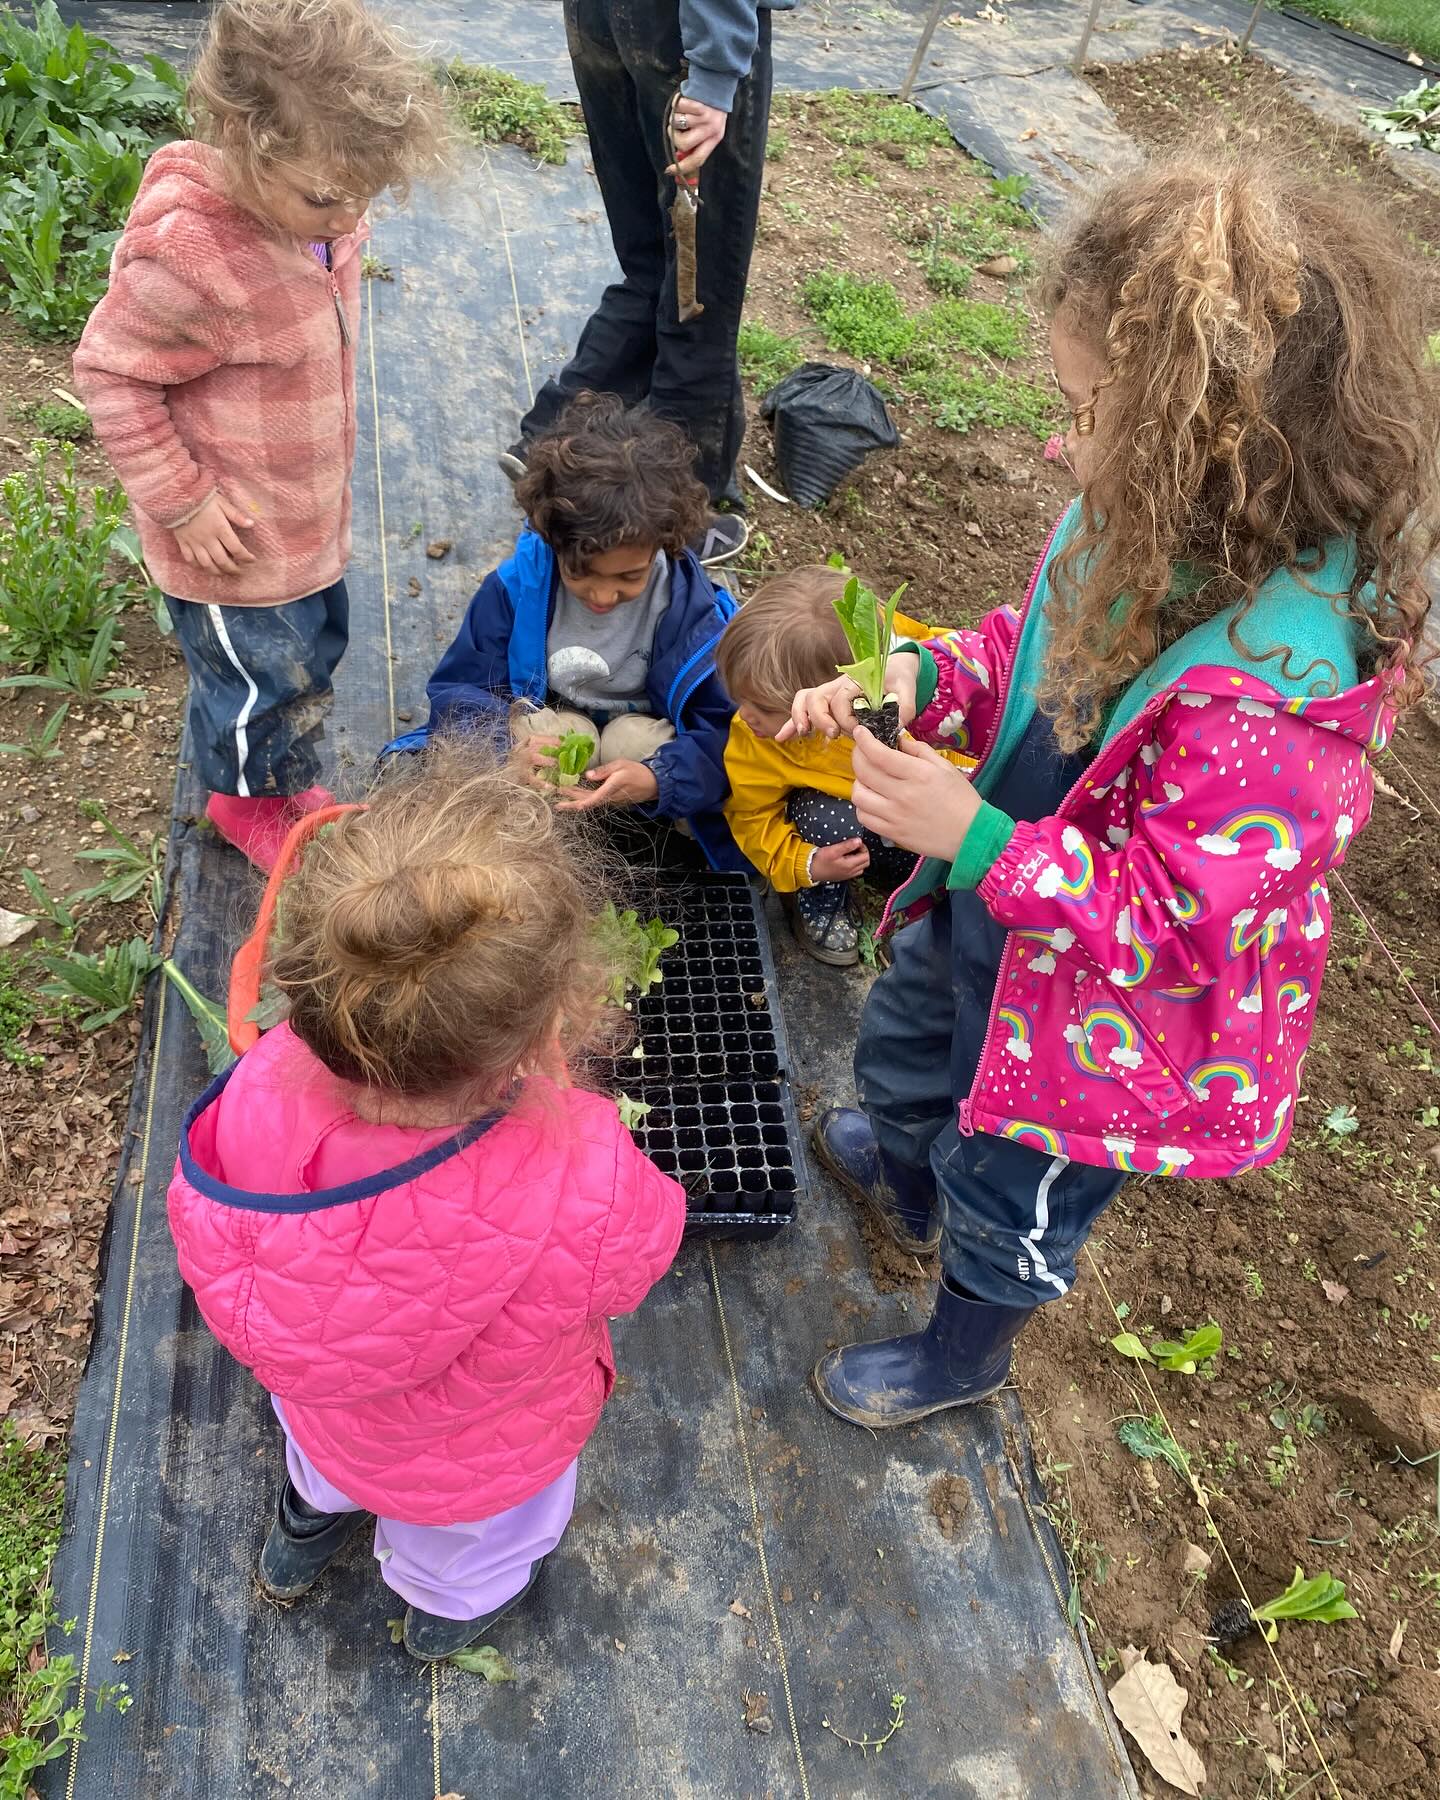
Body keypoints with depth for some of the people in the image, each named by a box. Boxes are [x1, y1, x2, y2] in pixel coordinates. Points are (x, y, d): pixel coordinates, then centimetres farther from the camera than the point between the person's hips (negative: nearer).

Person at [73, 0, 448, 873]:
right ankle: (246, 801, 39)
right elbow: (112, 376, -20)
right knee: (259, 679, 10)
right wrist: (182, 501, -19)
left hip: (311, 516, 8)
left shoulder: (314, 215, -6)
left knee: (317, 649, 23)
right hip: (234, 540, -8)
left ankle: (296, 785, 48)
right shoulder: (187, 259, -31)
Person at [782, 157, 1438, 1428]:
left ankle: (963, 1357, 56)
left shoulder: (1271, 694, -39)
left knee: (1005, 1192, 20)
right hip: (992, 905, 8)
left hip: (1098, 1015, -8)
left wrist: (973, 838, -35)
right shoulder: (1163, 526, -14)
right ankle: (903, 1177, 70)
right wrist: (920, 679, -15)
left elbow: (1176, 923, -31)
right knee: (904, 1042, 34)